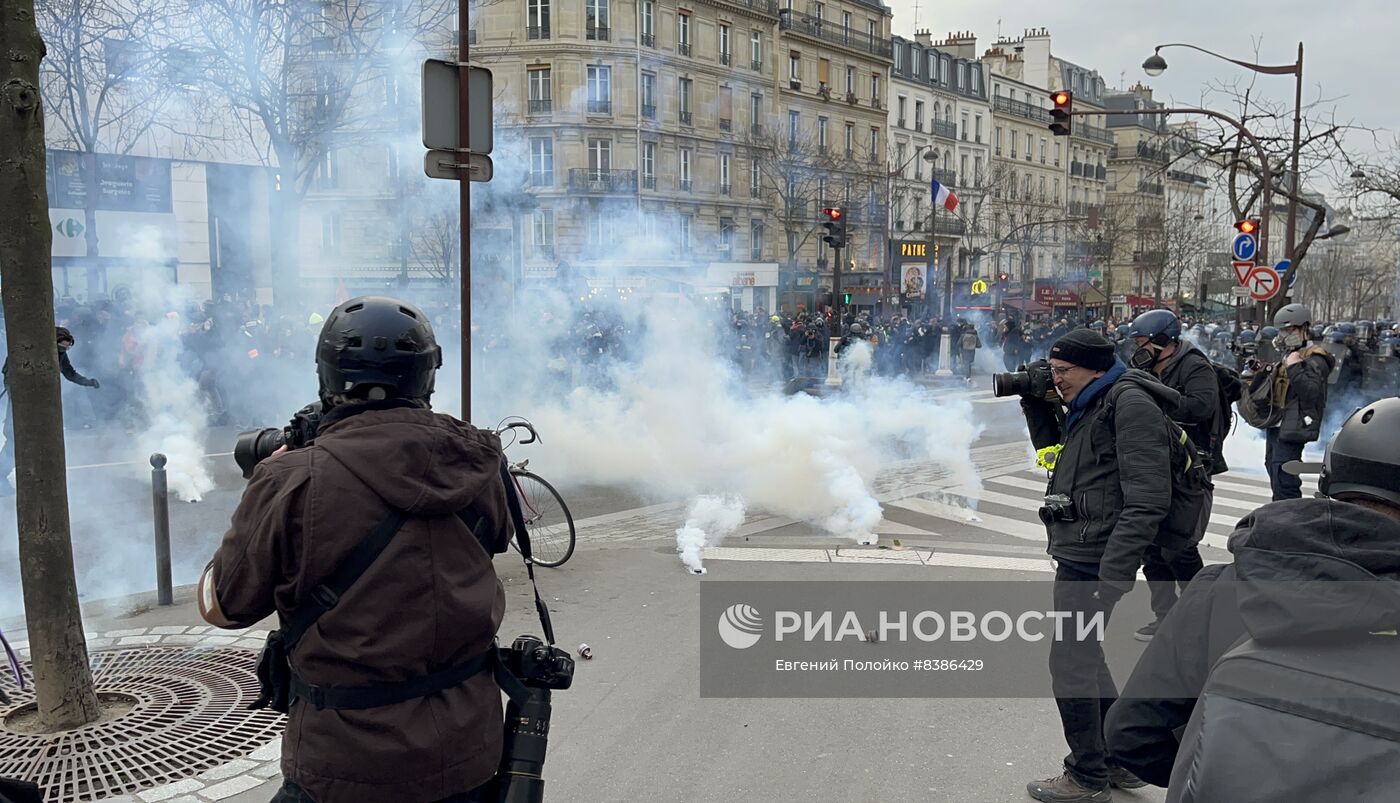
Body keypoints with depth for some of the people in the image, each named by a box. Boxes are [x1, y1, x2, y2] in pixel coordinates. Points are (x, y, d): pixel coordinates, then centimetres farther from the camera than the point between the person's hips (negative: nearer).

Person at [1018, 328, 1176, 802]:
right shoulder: (1089, 407, 15)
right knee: (1083, 655, 19)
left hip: (1094, 560, -10)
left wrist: (1112, 576, -25)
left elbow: (1148, 499, -21)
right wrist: (1036, 404, 14)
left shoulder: (1130, 403, -15)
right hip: (1078, 555, 10)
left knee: (1070, 661, -2)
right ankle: (1120, 760, 32)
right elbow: (1055, 451, 31)